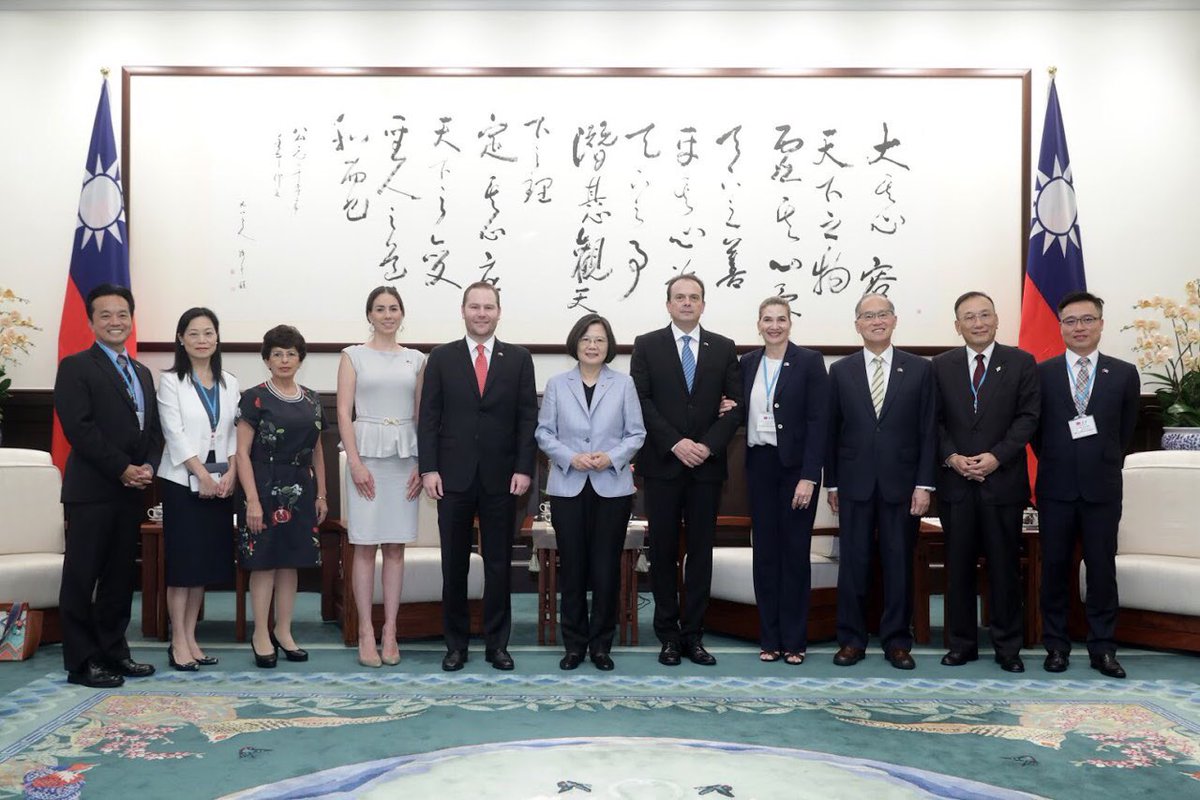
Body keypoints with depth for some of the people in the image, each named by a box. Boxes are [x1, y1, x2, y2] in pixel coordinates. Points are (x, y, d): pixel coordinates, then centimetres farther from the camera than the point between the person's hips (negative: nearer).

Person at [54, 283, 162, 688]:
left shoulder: (142, 373, 18)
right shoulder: (76, 367, -3)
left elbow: (154, 429, 17)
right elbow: (79, 428, -13)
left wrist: (148, 466, -2)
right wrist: (122, 469, -15)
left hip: (131, 490, 7)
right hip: (91, 490, -7)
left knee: (120, 577, 11)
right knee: (82, 577, 0)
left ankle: (113, 651, 21)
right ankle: (82, 662, 7)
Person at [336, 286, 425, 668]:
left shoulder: (415, 360, 11)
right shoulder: (353, 356, 3)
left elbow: (422, 415, 10)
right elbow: (344, 413, -2)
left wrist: (423, 464, 1)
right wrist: (355, 462, -11)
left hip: (405, 455, 3)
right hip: (367, 452, -2)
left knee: (396, 547, 6)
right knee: (365, 547, 0)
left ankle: (390, 631, 12)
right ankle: (366, 632, 7)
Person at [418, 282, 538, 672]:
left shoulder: (519, 359, 5)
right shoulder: (441, 358, 4)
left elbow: (528, 417, 2)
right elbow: (428, 417, 1)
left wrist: (524, 468, -5)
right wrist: (428, 468, -6)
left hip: (501, 477, 0)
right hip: (454, 477, 0)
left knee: (498, 563, 7)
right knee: (454, 564, 7)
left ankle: (497, 643, 18)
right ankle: (456, 643, 19)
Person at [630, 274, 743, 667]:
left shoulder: (723, 348, 8)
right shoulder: (647, 345, 3)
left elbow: (735, 405, 3)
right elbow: (641, 400, -5)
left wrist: (708, 445, -11)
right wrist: (675, 444, -14)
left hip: (707, 464, 2)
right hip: (662, 464, -1)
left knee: (701, 551, 5)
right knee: (663, 551, 4)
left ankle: (693, 634, 13)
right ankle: (668, 635, 13)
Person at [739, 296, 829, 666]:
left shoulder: (809, 361, -5)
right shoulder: (748, 363, 8)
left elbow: (818, 421, -10)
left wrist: (809, 477, -15)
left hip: (796, 466, -4)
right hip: (759, 465, 4)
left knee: (795, 552, 3)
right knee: (765, 551, 7)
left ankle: (794, 640, 14)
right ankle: (769, 638, 17)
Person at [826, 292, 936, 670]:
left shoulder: (919, 369, 4)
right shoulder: (840, 370, 6)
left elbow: (928, 430, 1)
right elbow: (832, 430, 6)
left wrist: (924, 484, -5)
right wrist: (831, 483, 4)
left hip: (901, 483, 0)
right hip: (854, 484, 1)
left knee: (899, 564, 6)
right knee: (853, 564, 5)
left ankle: (897, 641, 16)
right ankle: (851, 640, 15)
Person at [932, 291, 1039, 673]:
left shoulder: (1021, 362, 3)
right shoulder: (941, 365, 7)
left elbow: (1028, 416, -3)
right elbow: (935, 420, 5)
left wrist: (997, 456, -13)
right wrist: (951, 457, -10)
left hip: (1003, 480, -1)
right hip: (956, 482, 1)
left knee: (1005, 566, 5)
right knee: (958, 566, 7)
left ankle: (1008, 646, 16)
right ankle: (961, 643, 17)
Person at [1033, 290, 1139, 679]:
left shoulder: (1124, 374, 3)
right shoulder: (1041, 373, 0)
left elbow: (1125, 432, 10)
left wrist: (1104, 466, 10)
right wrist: (1054, 462, 8)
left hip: (1102, 487, 0)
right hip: (1056, 487, 0)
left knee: (1102, 569, 5)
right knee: (1054, 568, 6)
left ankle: (1103, 648, 15)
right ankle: (1056, 645, 16)